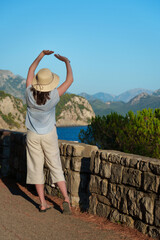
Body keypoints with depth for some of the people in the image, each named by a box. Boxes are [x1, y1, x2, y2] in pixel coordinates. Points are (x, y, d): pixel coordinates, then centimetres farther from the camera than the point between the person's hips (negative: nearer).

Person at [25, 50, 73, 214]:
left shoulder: (30, 94, -16)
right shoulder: (53, 97, -21)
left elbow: (31, 70, 1)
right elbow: (70, 80, -10)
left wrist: (41, 55, 10)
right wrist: (66, 61, 3)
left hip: (32, 135, 2)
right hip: (49, 135, -1)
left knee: (36, 167, 7)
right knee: (55, 166, 7)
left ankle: (43, 203, 12)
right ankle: (66, 199, -2)